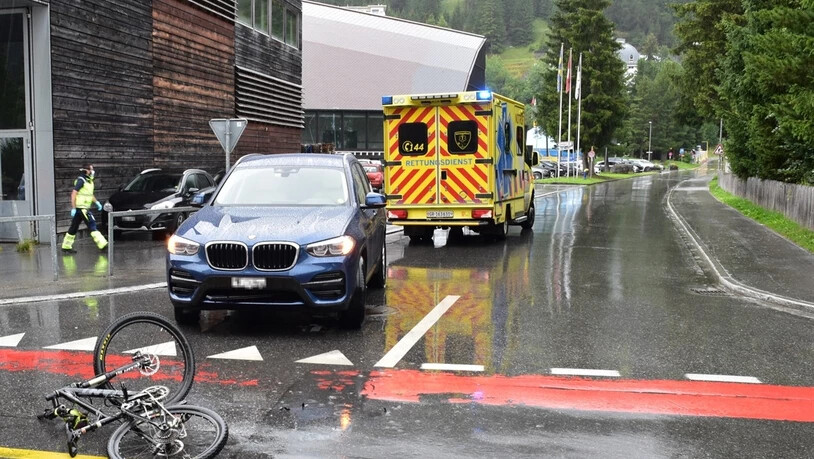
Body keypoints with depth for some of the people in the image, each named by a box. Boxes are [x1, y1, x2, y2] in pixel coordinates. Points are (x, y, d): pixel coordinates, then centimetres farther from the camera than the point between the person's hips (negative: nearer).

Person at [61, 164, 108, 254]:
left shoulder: (89, 181, 15)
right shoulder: (81, 180, -13)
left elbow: (90, 194, 28)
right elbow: (73, 194, -17)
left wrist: (96, 202, 14)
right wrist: (73, 208, -21)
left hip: (85, 208, 9)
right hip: (80, 208, -9)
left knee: (74, 228, 12)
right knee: (92, 225, -11)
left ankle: (66, 247, 18)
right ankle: (102, 244, -12)